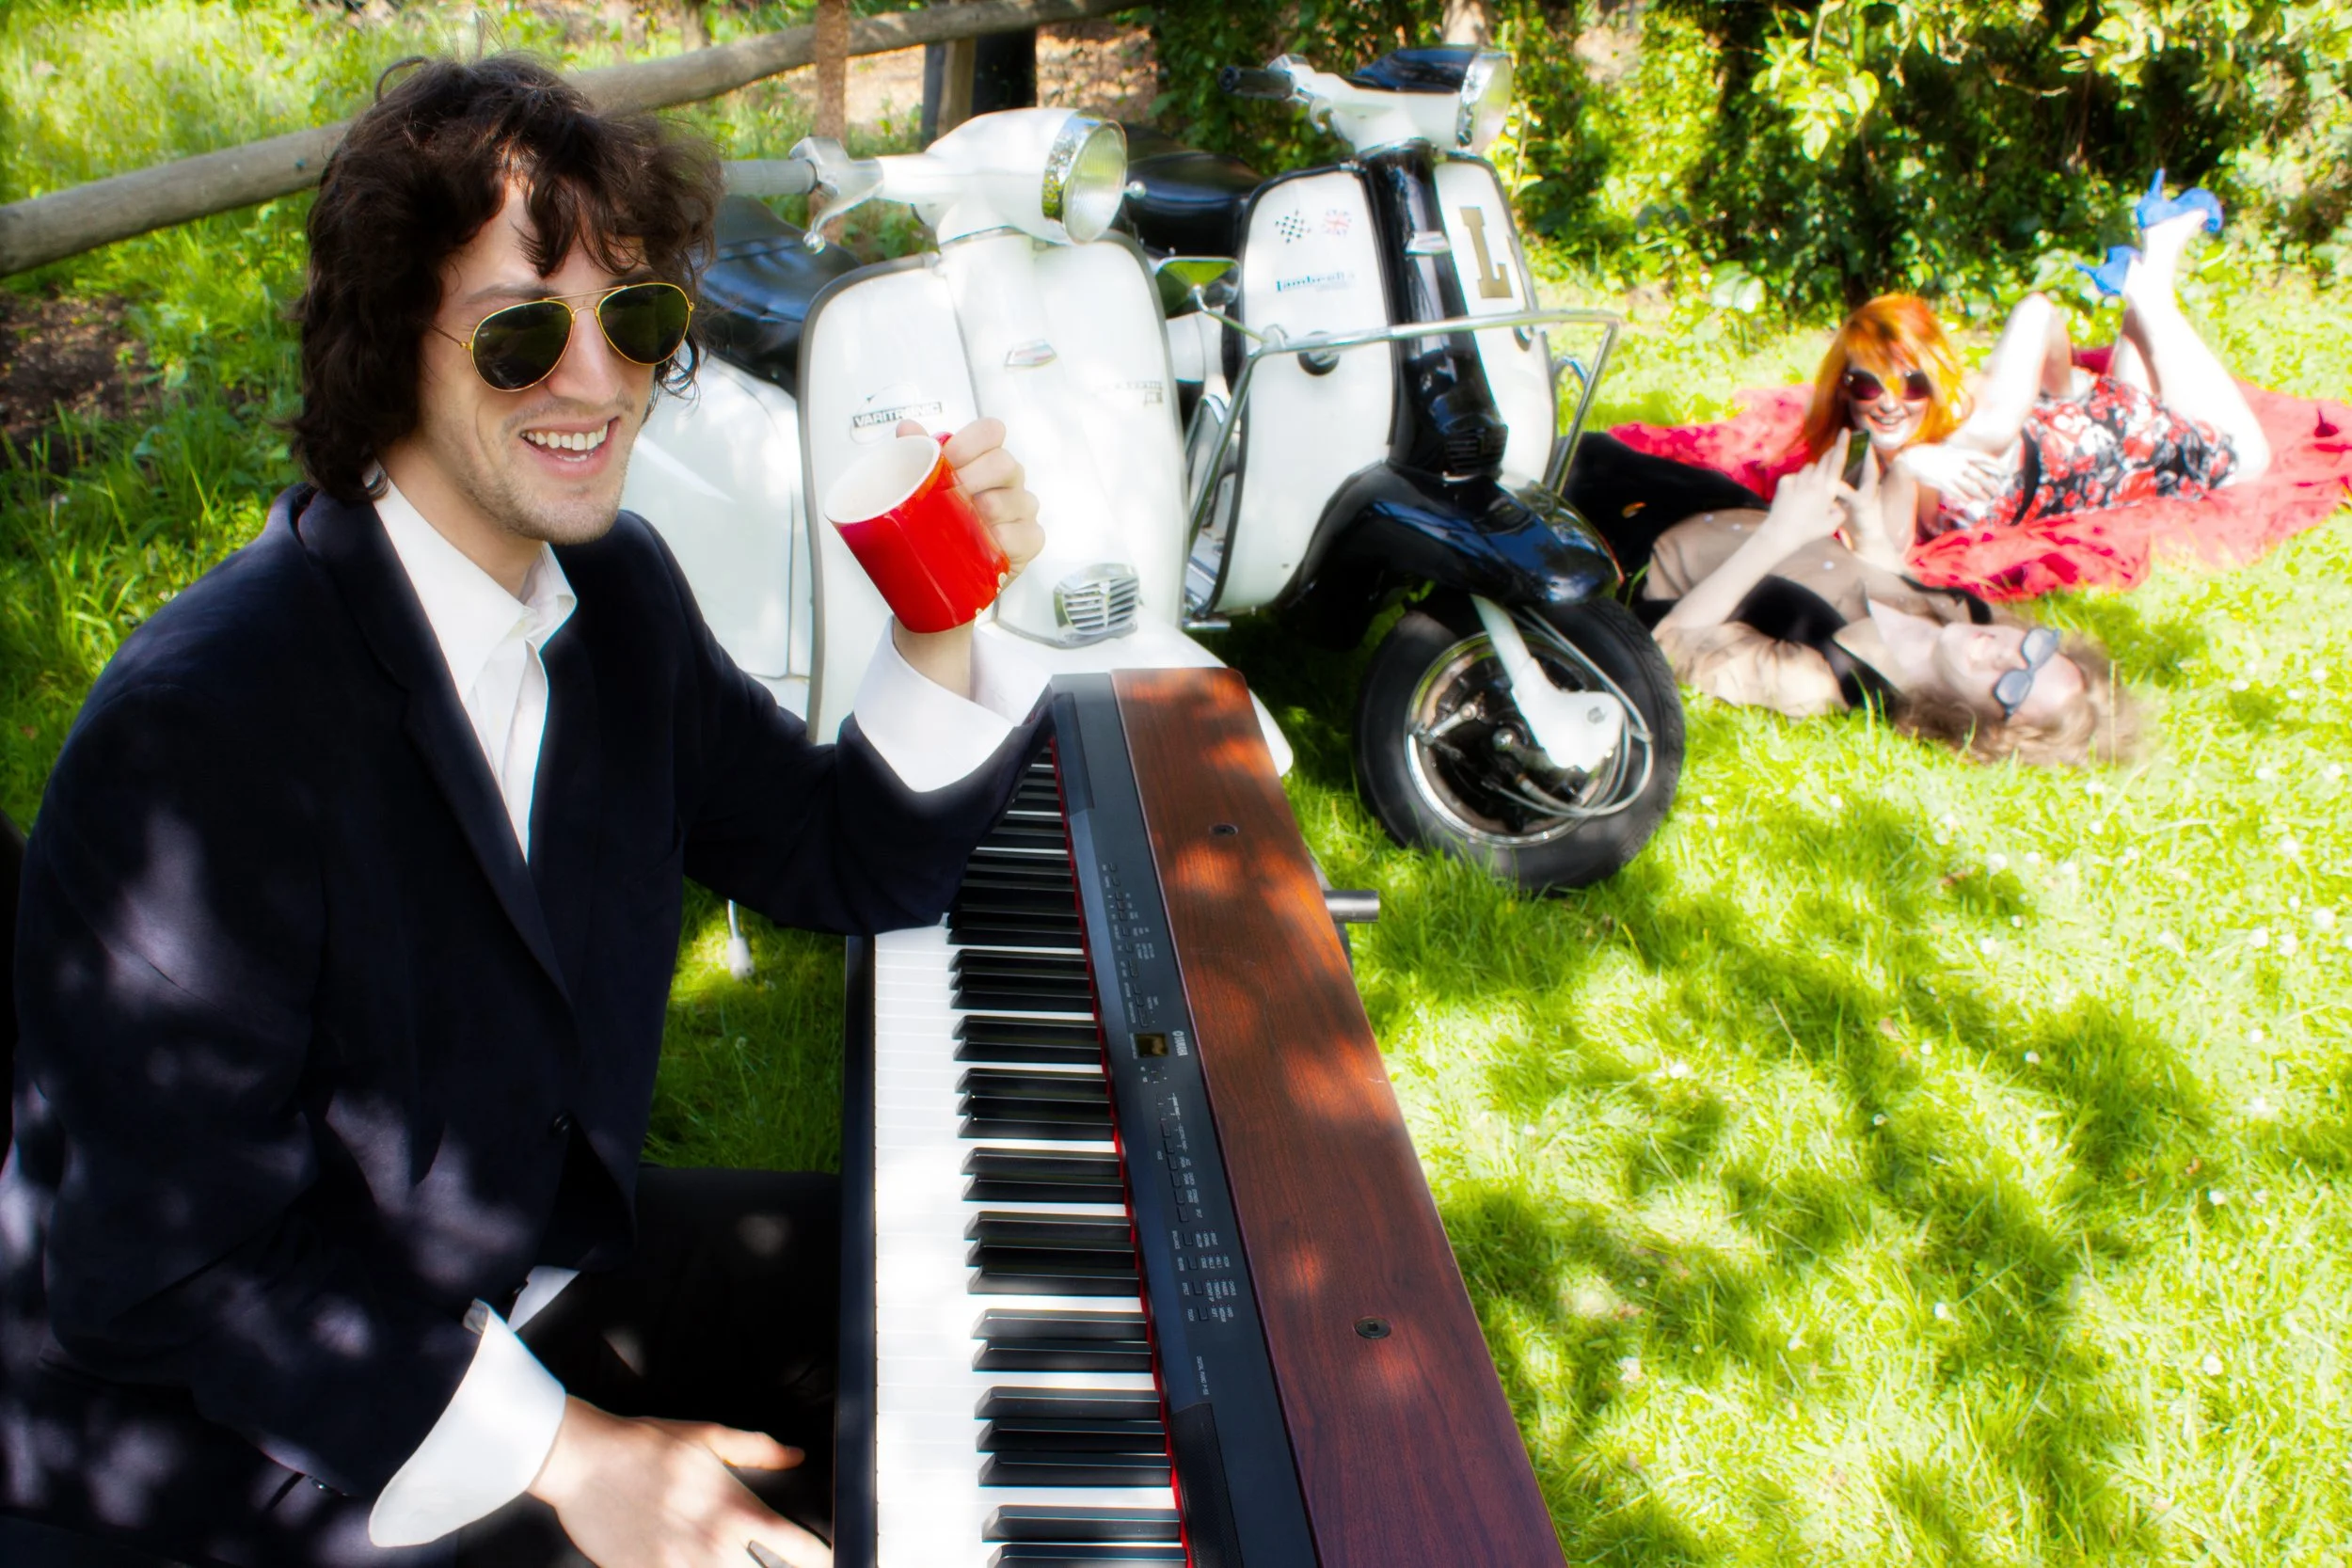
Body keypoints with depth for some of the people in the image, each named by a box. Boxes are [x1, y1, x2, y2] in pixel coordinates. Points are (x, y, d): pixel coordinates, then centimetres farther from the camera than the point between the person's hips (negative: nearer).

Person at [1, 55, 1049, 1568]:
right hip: (262, 1428, -7)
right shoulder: (195, 731, -28)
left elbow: (854, 863, 4)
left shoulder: (615, 587, -3)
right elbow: (163, 1266, -26)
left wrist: (943, 615, -14)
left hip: (543, 1252, 8)